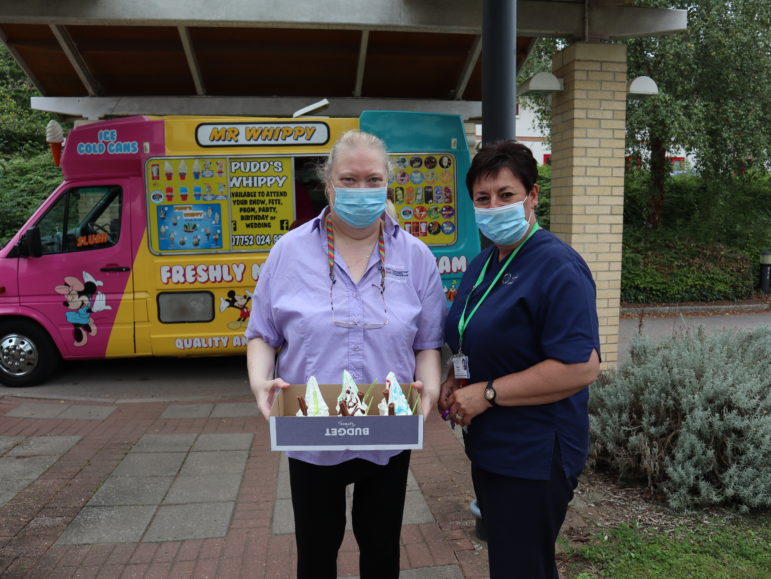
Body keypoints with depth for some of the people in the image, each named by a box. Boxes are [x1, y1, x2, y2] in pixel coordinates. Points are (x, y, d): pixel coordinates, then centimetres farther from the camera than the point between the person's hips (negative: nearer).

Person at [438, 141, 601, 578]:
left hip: (534, 458, -9)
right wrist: (455, 381, 2)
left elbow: (582, 367, -27)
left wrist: (487, 393, -22)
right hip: (489, 450, 9)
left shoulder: (558, 267, -18)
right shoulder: (484, 264, 9)